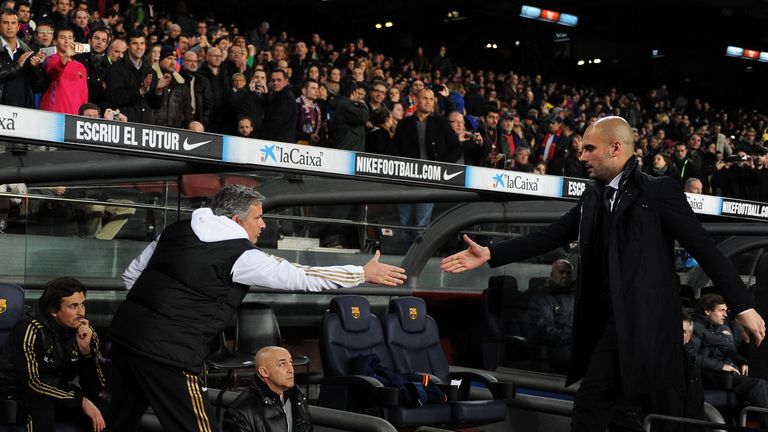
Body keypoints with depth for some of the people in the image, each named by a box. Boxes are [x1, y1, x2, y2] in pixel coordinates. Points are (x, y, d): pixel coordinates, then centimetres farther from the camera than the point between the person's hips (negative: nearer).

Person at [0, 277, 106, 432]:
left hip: (57, 397, 5)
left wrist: (86, 350, -25)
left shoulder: (87, 332, -7)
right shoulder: (31, 330, -21)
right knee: (41, 402, -36)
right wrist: (81, 400, -28)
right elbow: (31, 383, -26)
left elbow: (94, 391, -10)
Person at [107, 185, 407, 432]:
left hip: (126, 331, 8)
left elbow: (131, 274, 18)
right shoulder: (239, 256, -8)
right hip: (167, 352, -8)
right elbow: (301, 277, -4)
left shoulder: (177, 231, 12)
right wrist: (364, 273, 4)